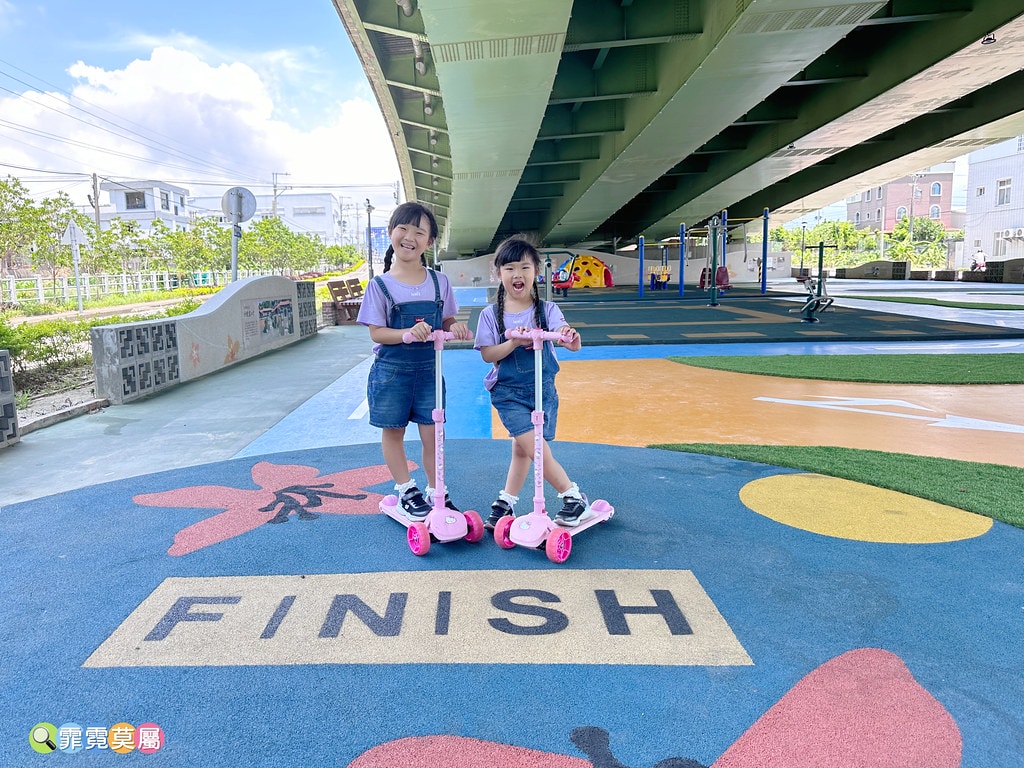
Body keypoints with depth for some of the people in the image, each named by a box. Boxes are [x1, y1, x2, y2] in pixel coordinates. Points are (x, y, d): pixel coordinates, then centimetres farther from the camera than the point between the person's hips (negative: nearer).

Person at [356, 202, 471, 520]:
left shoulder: (439, 282, 0)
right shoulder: (380, 285, -7)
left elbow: (446, 320, 7)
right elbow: (376, 333, -10)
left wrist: (455, 326, -17)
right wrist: (408, 333, -27)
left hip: (428, 369, 2)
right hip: (391, 371, -1)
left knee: (432, 433, 5)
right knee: (393, 431, 10)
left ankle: (436, 492, 21)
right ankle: (406, 490, 28)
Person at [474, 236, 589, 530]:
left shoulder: (547, 310, -4)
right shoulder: (491, 315, -4)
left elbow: (564, 333, -20)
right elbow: (487, 354, -9)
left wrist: (572, 340, -44)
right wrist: (513, 343, -26)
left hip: (542, 389, 2)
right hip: (508, 393, -1)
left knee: (522, 448, 11)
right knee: (535, 448, -10)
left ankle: (506, 501, 27)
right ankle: (573, 496, 6)